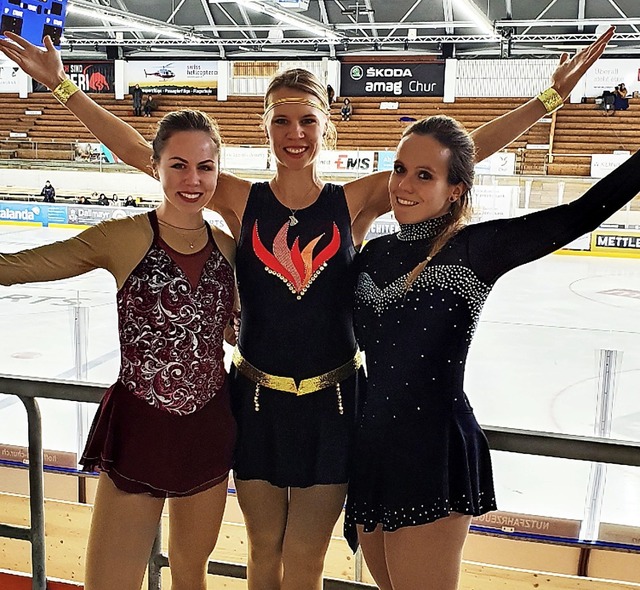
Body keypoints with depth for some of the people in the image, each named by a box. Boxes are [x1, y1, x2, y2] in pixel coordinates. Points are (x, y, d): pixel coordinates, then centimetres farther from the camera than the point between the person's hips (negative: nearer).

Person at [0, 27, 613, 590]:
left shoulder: (355, 202, -6)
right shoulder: (241, 201, -6)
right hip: (257, 400, 1)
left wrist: (549, 96, -10)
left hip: (332, 403, 0)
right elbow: (139, 153, -6)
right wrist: (63, 86, -8)